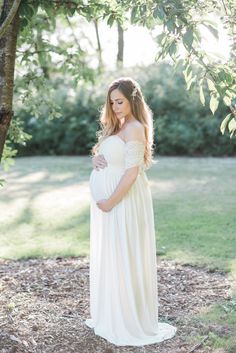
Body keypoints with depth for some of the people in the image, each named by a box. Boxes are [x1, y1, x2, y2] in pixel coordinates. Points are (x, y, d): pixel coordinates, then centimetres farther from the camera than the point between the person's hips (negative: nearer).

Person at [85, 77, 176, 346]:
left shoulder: (135, 129, -14)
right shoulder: (118, 127, 14)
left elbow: (132, 173, -21)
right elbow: (105, 159, 21)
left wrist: (110, 202, -19)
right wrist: (97, 160, -2)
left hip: (124, 202, -9)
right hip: (108, 200, 9)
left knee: (124, 259, -1)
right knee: (107, 259, 16)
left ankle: (133, 323, 12)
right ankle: (109, 316, 29)